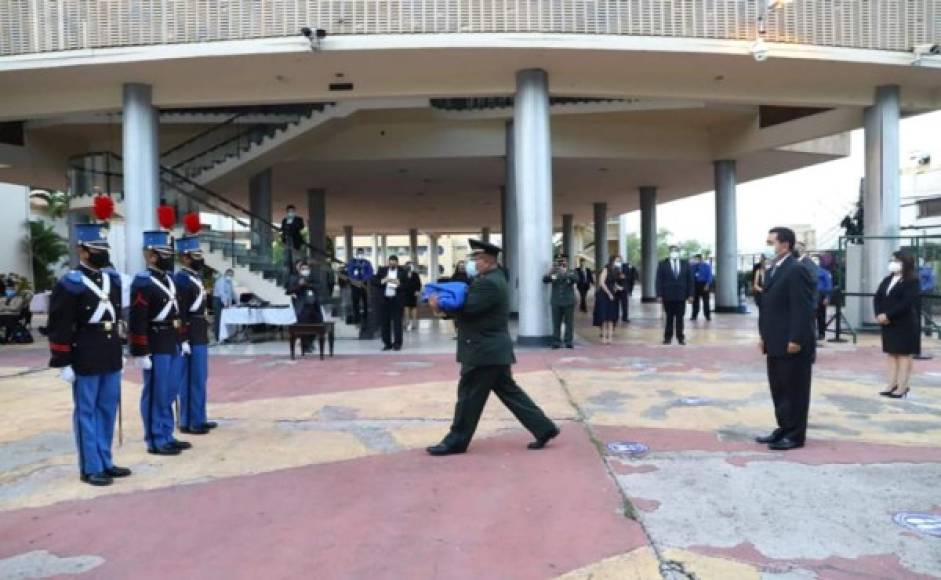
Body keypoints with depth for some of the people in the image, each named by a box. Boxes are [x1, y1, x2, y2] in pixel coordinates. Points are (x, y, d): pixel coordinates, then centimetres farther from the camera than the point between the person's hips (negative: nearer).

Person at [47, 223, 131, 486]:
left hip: (111, 358, 7)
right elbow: (59, 328, -12)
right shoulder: (70, 284, -12)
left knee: (108, 411, 13)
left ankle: (105, 461, 25)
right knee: (86, 412, 4)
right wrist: (63, 363, -14)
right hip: (85, 360, -7)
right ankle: (91, 468, 12)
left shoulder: (113, 279, 9)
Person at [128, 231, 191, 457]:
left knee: (169, 393, 14)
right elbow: (137, 322, -18)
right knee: (155, 395, 0)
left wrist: (181, 340, 19)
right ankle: (156, 441, 8)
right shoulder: (142, 282, -14)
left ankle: (167, 436, 24)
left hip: (172, 345, 9)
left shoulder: (169, 279, 13)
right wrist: (141, 353, -20)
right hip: (155, 347, -9)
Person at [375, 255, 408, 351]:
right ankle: (387, 343, 11)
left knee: (397, 322, -1)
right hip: (384, 300, 2)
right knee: (385, 322, 4)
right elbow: (375, 281, 6)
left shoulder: (402, 272, 3)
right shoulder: (382, 270, 10)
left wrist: (399, 283, -18)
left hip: (397, 300, -2)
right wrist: (383, 281, -12)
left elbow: (407, 285, -1)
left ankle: (397, 343, 5)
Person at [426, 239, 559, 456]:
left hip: (485, 351, -10)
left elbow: (467, 308, -25)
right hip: (492, 349, 10)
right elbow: (470, 303, 13)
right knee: (509, 391, 13)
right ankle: (543, 428, 15)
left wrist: (441, 306, -13)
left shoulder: (488, 283, -19)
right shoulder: (491, 279, 16)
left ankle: (456, 441, 10)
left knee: (469, 396, 0)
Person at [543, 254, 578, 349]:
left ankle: (569, 342, 8)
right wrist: (550, 272, -21)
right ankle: (556, 342, 5)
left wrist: (565, 273, -29)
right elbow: (545, 280, -2)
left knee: (569, 323, 1)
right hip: (556, 302, 1)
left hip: (568, 302, -1)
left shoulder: (571, 273, 5)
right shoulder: (553, 273, 9)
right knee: (556, 323, 1)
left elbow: (576, 279, -15)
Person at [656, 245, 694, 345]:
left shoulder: (686, 264, 7)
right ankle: (668, 337, 11)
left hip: (681, 296, 1)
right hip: (668, 296, -1)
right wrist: (659, 295, -9)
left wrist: (690, 294, 0)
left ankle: (680, 337, 11)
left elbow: (690, 280, 7)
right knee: (669, 318, 4)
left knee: (680, 318, 4)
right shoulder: (663, 264, 2)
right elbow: (659, 281, -2)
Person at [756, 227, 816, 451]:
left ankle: (795, 435, 10)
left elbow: (803, 308, -19)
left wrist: (796, 340, -21)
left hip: (792, 344, -9)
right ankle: (784, 429, 24)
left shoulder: (797, 270, -15)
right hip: (776, 343, 9)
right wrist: (764, 335, 16)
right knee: (779, 389, 14)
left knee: (794, 390, 1)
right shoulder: (773, 269, 15)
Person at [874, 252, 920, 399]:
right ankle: (892, 386, 12)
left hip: (905, 325, -7)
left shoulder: (912, 282, -8)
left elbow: (907, 303, -19)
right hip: (888, 324, 7)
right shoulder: (887, 280, 13)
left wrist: (888, 315, -20)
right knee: (892, 355, 8)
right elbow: (877, 298, 8)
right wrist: (879, 315, -9)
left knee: (904, 355, -2)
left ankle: (902, 388, 1)